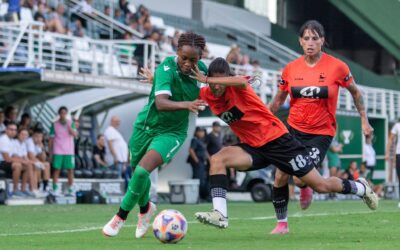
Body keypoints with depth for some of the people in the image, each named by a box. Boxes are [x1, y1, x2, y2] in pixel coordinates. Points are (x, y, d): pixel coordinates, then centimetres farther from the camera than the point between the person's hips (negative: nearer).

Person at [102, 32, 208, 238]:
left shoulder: (201, 69, -9)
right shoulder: (166, 68, -24)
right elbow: (161, 103, -40)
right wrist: (186, 104, -55)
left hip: (172, 132, 1)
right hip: (146, 126, -1)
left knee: (142, 171, -21)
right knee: (138, 172, 16)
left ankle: (120, 218, -4)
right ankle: (145, 208, 49)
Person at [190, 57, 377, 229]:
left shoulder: (236, 87, -21)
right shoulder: (206, 95, -3)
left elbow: (242, 81, -49)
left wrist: (206, 79, -54)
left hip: (277, 139, -6)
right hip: (253, 147, 6)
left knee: (320, 185, 0)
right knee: (217, 160, -21)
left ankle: (360, 187, 27)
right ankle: (220, 214, -27)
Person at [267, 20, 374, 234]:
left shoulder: (336, 67, -9)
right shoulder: (290, 69, -1)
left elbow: (355, 92, 6)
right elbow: (278, 101, 10)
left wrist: (364, 120, 5)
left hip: (321, 133, -3)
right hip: (293, 130, 3)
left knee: (301, 179, -17)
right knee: (280, 177, -5)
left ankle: (306, 188, 22)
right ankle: (281, 223, 14)